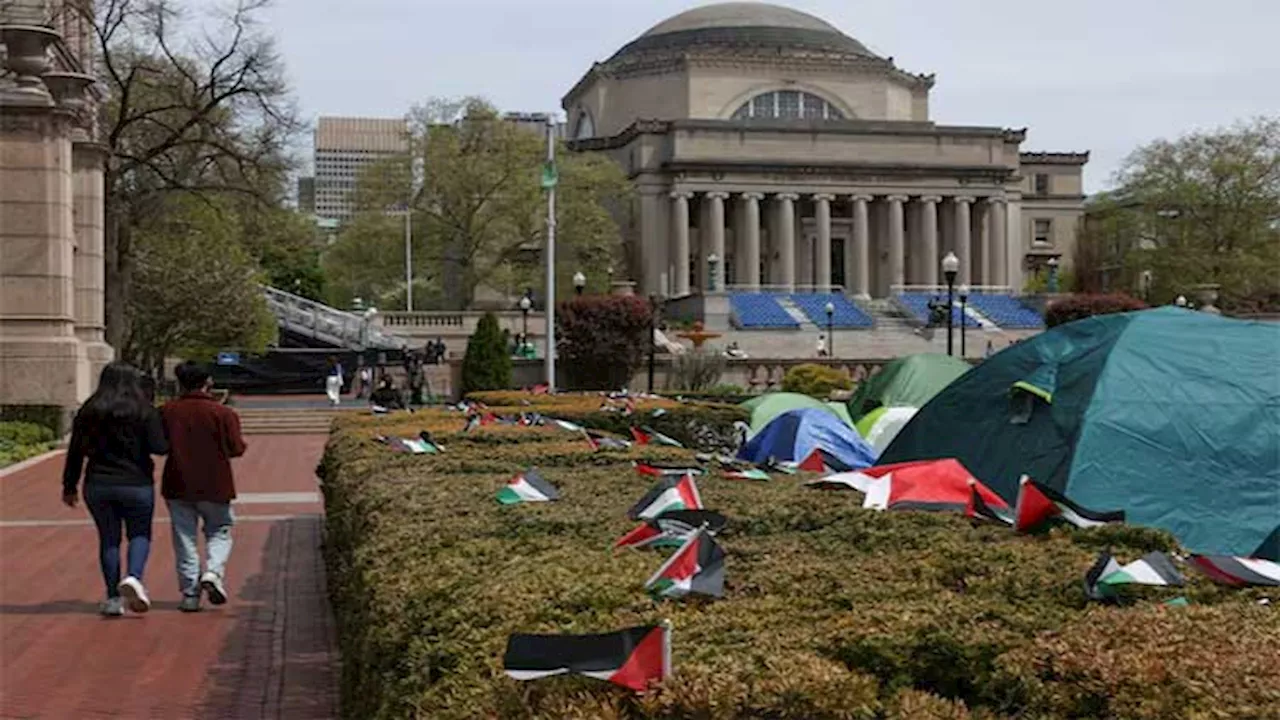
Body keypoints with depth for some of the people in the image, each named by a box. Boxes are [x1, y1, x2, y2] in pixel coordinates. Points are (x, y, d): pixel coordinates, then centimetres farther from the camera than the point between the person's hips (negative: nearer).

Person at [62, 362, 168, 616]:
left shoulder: (88, 411, 5)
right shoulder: (144, 411, -5)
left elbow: (75, 452, 6)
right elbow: (160, 447, -12)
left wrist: (69, 486, 12)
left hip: (97, 486, 3)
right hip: (136, 485, -3)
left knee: (108, 538, 11)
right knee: (140, 534, 10)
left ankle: (113, 597, 10)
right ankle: (133, 577, -16)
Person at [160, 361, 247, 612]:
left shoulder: (167, 411, -2)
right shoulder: (223, 413, -9)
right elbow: (236, 448, -8)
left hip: (177, 486, 2)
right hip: (214, 485, -1)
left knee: (185, 538, 9)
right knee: (219, 532, 15)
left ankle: (190, 593, 7)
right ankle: (213, 572, -10)